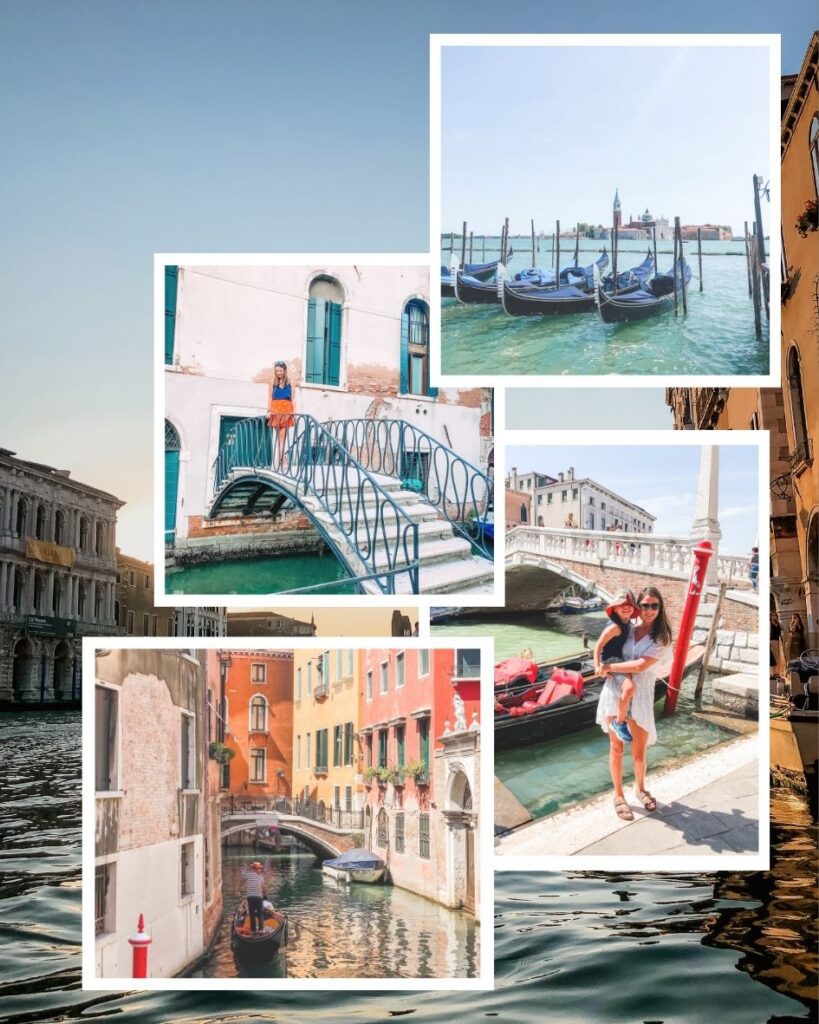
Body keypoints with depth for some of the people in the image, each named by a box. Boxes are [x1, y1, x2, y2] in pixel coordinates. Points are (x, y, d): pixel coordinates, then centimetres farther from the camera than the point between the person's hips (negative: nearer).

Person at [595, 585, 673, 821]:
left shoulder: (661, 637, -6)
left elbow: (641, 665, -18)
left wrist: (609, 667, -14)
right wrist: (604, 667, -1)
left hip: (640, 696, -2)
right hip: (614, 690, 2)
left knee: (639, 751, 7)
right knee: (616, 746, 6)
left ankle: (640, 788, 34)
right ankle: (618, 795, 20)